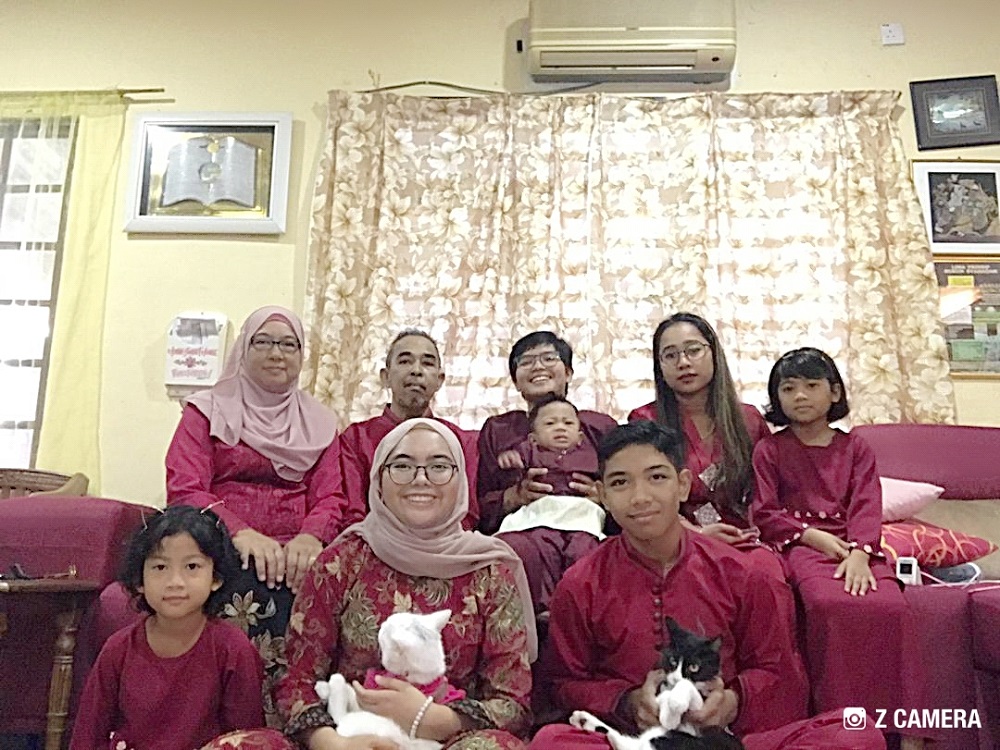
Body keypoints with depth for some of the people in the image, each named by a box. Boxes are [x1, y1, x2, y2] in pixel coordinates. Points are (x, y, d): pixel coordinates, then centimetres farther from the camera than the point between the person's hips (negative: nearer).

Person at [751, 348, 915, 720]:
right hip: (799, 545, -2)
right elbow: (764, 513, 2)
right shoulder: (769, 450, 10)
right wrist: (812, 535, -12)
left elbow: (866, 506, 2)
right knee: (830, 602, -34)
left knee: (888, 604, -28)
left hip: (853, 546, 3)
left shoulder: (855, 448, 16)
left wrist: (859, 552, -17)